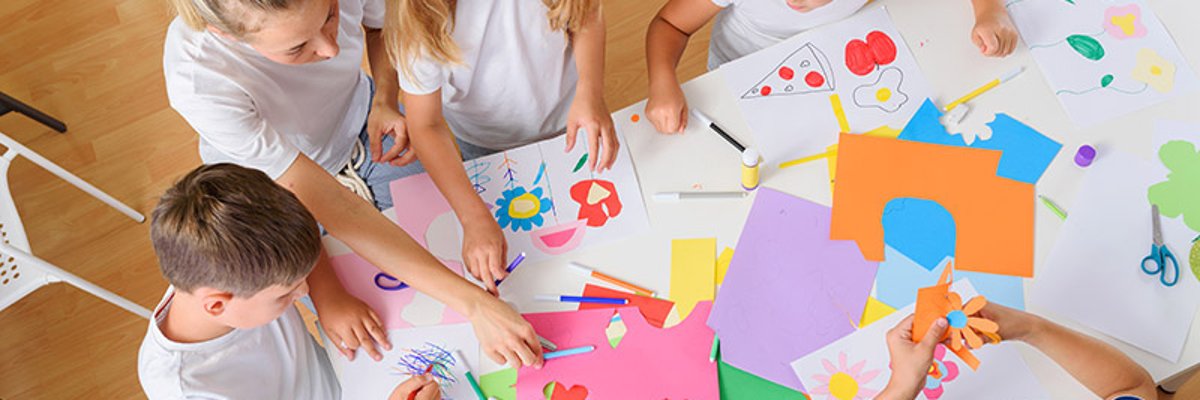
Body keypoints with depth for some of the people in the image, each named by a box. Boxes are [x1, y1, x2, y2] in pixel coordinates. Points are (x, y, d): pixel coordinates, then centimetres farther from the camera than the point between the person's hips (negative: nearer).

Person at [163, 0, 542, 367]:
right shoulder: (198, 81, -42)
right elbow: (332, 204, -42)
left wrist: (385, 101, -23)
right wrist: (473, 302, -45)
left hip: (363, 128, 3)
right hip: (273, 185, -3)